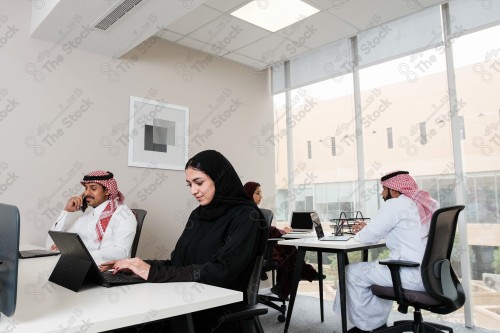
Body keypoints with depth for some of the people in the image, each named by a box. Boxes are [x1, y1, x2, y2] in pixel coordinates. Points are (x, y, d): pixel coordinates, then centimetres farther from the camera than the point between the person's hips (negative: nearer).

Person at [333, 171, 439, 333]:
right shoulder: (423, 204, 15)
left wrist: (358, 233, 12)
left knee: (352, 273, 4)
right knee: (377, 268, 29)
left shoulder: (395, 204, -13)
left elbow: (368, 238, -10)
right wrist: (368, 228, 21)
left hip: (412, 276, -9)